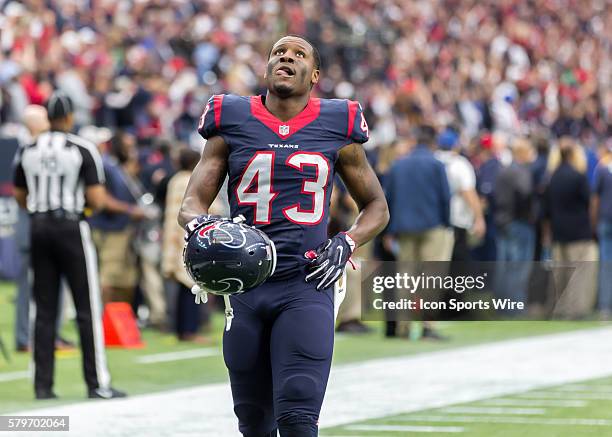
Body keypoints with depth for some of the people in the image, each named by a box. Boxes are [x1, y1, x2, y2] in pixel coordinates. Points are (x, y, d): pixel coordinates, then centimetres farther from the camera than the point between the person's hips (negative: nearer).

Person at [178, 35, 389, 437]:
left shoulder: (336, 129, 5)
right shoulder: (232, 124, 7)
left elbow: (377, 207, 15)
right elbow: (191, 204, 6)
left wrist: (346, 243, -4)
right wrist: (199, 224, -18)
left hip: (306, 286, -2)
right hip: (244, 285, 2)